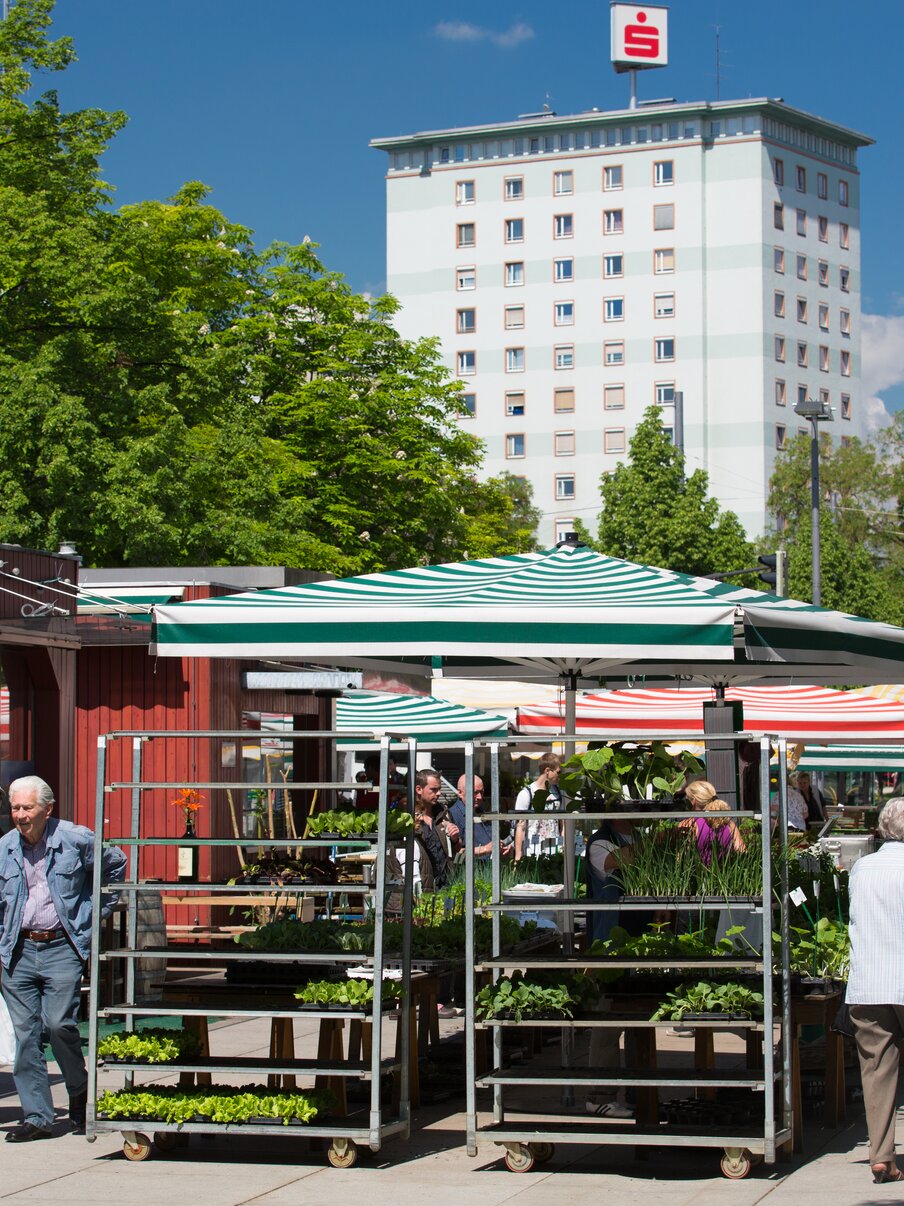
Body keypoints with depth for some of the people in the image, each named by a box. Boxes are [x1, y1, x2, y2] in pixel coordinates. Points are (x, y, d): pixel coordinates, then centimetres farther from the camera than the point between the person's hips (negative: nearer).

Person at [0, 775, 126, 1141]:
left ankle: (80, 1094, 12)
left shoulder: (76, 840, -5)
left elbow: (116, 864, 12)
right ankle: (37, 1117, 6)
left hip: (62, 948, -4)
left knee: (59, 1023, -13)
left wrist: (97, 911, 11)